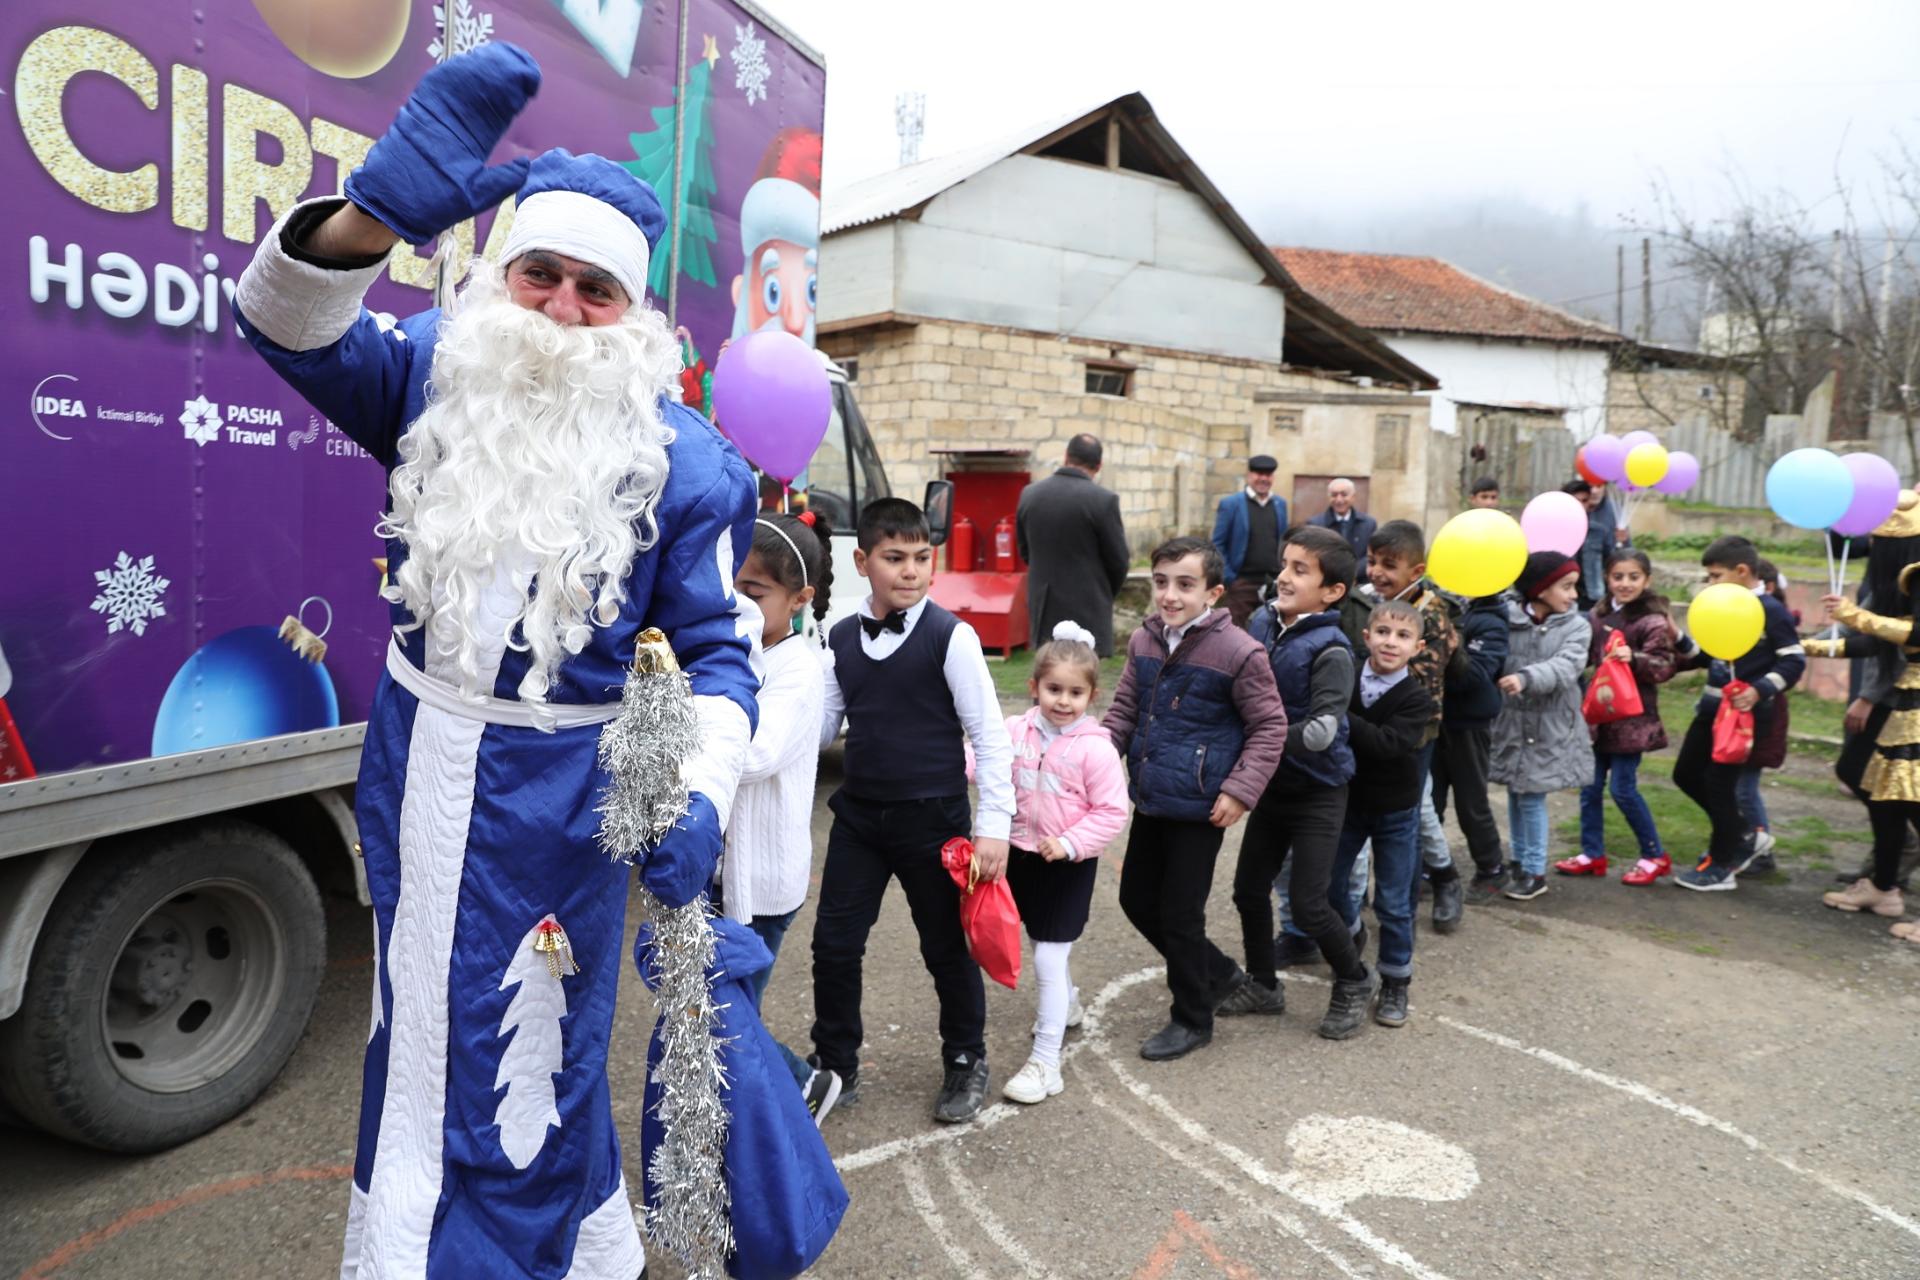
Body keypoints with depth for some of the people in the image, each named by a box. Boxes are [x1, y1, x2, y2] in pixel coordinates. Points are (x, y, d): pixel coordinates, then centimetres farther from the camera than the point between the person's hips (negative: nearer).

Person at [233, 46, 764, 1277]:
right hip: (412, 765, 4)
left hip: (556, 796, -4)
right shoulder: (439, 372, -1)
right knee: (412, 1035, 21)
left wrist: (702, 797, -26)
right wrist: (374, 216, -41)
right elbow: (295, 326, -19)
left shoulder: (684, 457, -10)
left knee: (525, 1062, 3)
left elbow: (718, 651, -9)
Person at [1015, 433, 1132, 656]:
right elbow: (1118, 561, -6)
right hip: (1087, 612, -5)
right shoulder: (1104, 500, -13)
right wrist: (1108, 594, 14)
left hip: (1043, 611, 5)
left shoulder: (1029, 494, 2)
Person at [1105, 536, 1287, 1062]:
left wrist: (1240, 790, -17)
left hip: (1199, 808, -7)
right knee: (1136, 899, 17)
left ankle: (1192, 1017, 27)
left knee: (1180, 914, 3)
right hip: (1149, 801, 7)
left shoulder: (1238, 652, -16)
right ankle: (1217, 973, 39)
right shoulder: (1143, 642, 3)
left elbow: (1270, 726, -10)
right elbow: (1124, 711, 11)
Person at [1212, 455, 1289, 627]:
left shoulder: (1280, 504, 11)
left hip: (1273, 583, 4)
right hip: (1242, 583, -4)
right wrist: (1228, 578, -9)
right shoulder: (1230, 504, -3)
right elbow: (1217, 545, -3)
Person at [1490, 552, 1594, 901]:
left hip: (1550, 728, -2)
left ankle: (1535, 872, 13)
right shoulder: (1507, 617, -3)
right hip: (1511, 720, 2)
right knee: (1515, 793, 13)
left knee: (1532, 796, -1)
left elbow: (1565, 667, -22)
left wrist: (1527, 678, -38)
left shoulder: (1577, 626, -6)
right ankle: (1520, 860, 31)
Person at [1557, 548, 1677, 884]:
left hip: (1632, 717, -7)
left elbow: (1664, 667, -15)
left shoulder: (1653, 621, -11)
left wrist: (1634, 657, -30)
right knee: (1590, 784, 11)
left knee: (1623, 788, -2)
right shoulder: (1599, 614, 8)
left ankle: (1654, 856, 16)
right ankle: (1592, 853, 23)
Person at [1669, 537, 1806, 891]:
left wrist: (1759, 691, -24)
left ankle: (1720, 867, 11)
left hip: (1746, 711, -9)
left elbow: (1794, 662, -13)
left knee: (1719, 783, -3)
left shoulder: (1770, 611, -12)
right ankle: (1741, 835, 30)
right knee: (1686, 774, 13)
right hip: (1713, 705, 9)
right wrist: (1678, 640, 2)